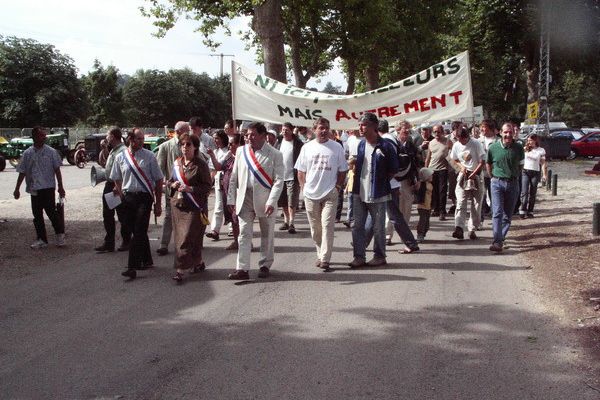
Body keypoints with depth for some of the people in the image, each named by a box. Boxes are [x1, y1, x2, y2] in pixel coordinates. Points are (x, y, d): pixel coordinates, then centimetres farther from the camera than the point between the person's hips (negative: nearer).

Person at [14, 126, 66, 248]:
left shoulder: (51, 152, 0)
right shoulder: (27, 153, 6)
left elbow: (57, 170, 1)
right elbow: (22, 172, 10)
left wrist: (60, 187, -1)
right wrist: (17, 189, 10)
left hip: (48, 187, -3)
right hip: (34, 189, 3)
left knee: (51, 211, -7)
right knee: (37, 215, 7)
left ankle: (60, 234, 12)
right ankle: (41, 239, 17)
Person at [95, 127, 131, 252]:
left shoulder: (122, 151, -18)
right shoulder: (113, 150, 14)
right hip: (109, 185, 10)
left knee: (122, 216, 3)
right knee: (107, 216, 13)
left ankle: (126, 242, 16)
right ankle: (109, 243, 20)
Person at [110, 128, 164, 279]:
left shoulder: (149, 156, -1)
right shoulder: (120, 157, 6)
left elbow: (158, 180, 2)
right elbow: (117, 180, 16)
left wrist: (158, 203, 0)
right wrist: (121, 195, 2)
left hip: (145, 197, -3)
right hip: (128, 197, 4)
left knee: (139, 232, -10)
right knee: (135, 231, 11)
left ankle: (132, 267, -11)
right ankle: (146, 261, 28)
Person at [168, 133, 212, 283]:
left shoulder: (201, 165, -7)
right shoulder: (177, 163, 11)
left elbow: (207, 186, -8)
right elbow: (170, 181, 21)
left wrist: (191, 189, -20)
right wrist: (173, 184, -2)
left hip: (194, 207, -6)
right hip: (177, 204, 6)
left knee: (187, 237, -9)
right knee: (180, 236, 11)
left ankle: (180, 270, -7)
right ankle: (199, 262, 28)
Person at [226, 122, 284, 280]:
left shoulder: (274, 154, -6)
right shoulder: (241, 151, 5)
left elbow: (278, 180, -9)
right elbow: (234, 178, 8)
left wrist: (271, 201, -18)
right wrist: (231, 199, 4)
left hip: (264, 200, -2)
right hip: (245, 198, 2)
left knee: (267, 234, 10)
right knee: (244, 234, -1)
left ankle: (265, 266, 24)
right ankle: (242, 269, 0)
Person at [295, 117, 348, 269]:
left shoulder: (337, 147, 2)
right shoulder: (307, 147, 6)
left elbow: (342, 170, 5)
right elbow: (301, 171, 10)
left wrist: (337, 187, -4)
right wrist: (304, 187, 1)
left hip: (330, 194, -2)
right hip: (311, 194, 2)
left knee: (327, 226, -8)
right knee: (315, 227, 10)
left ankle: (325, 258, -8)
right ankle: (320, 254, 24)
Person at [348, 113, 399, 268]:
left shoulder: (385, 146, -11)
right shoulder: (361, 145, 8)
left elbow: (393, 169, -5)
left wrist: (380, 180, -4)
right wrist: (354, 167, 6)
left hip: (377, 194, -6)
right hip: (360, 193, 6)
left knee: (378, 227, 6)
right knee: (358, 226, 6)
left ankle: (379, 256, 19)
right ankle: (359, 256, 14)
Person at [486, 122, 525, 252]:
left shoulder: (518, 148, 0)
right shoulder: (493, 147, -2)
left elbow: (520, 165, 15)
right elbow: (488, 164, 14)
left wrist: (515, 177, 13)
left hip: (513, 184, 2)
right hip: (497, 183, -2)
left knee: (508, 214, 7)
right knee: (497, 212, -13)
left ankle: (501, 238, 20)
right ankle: (497, 242, -17)